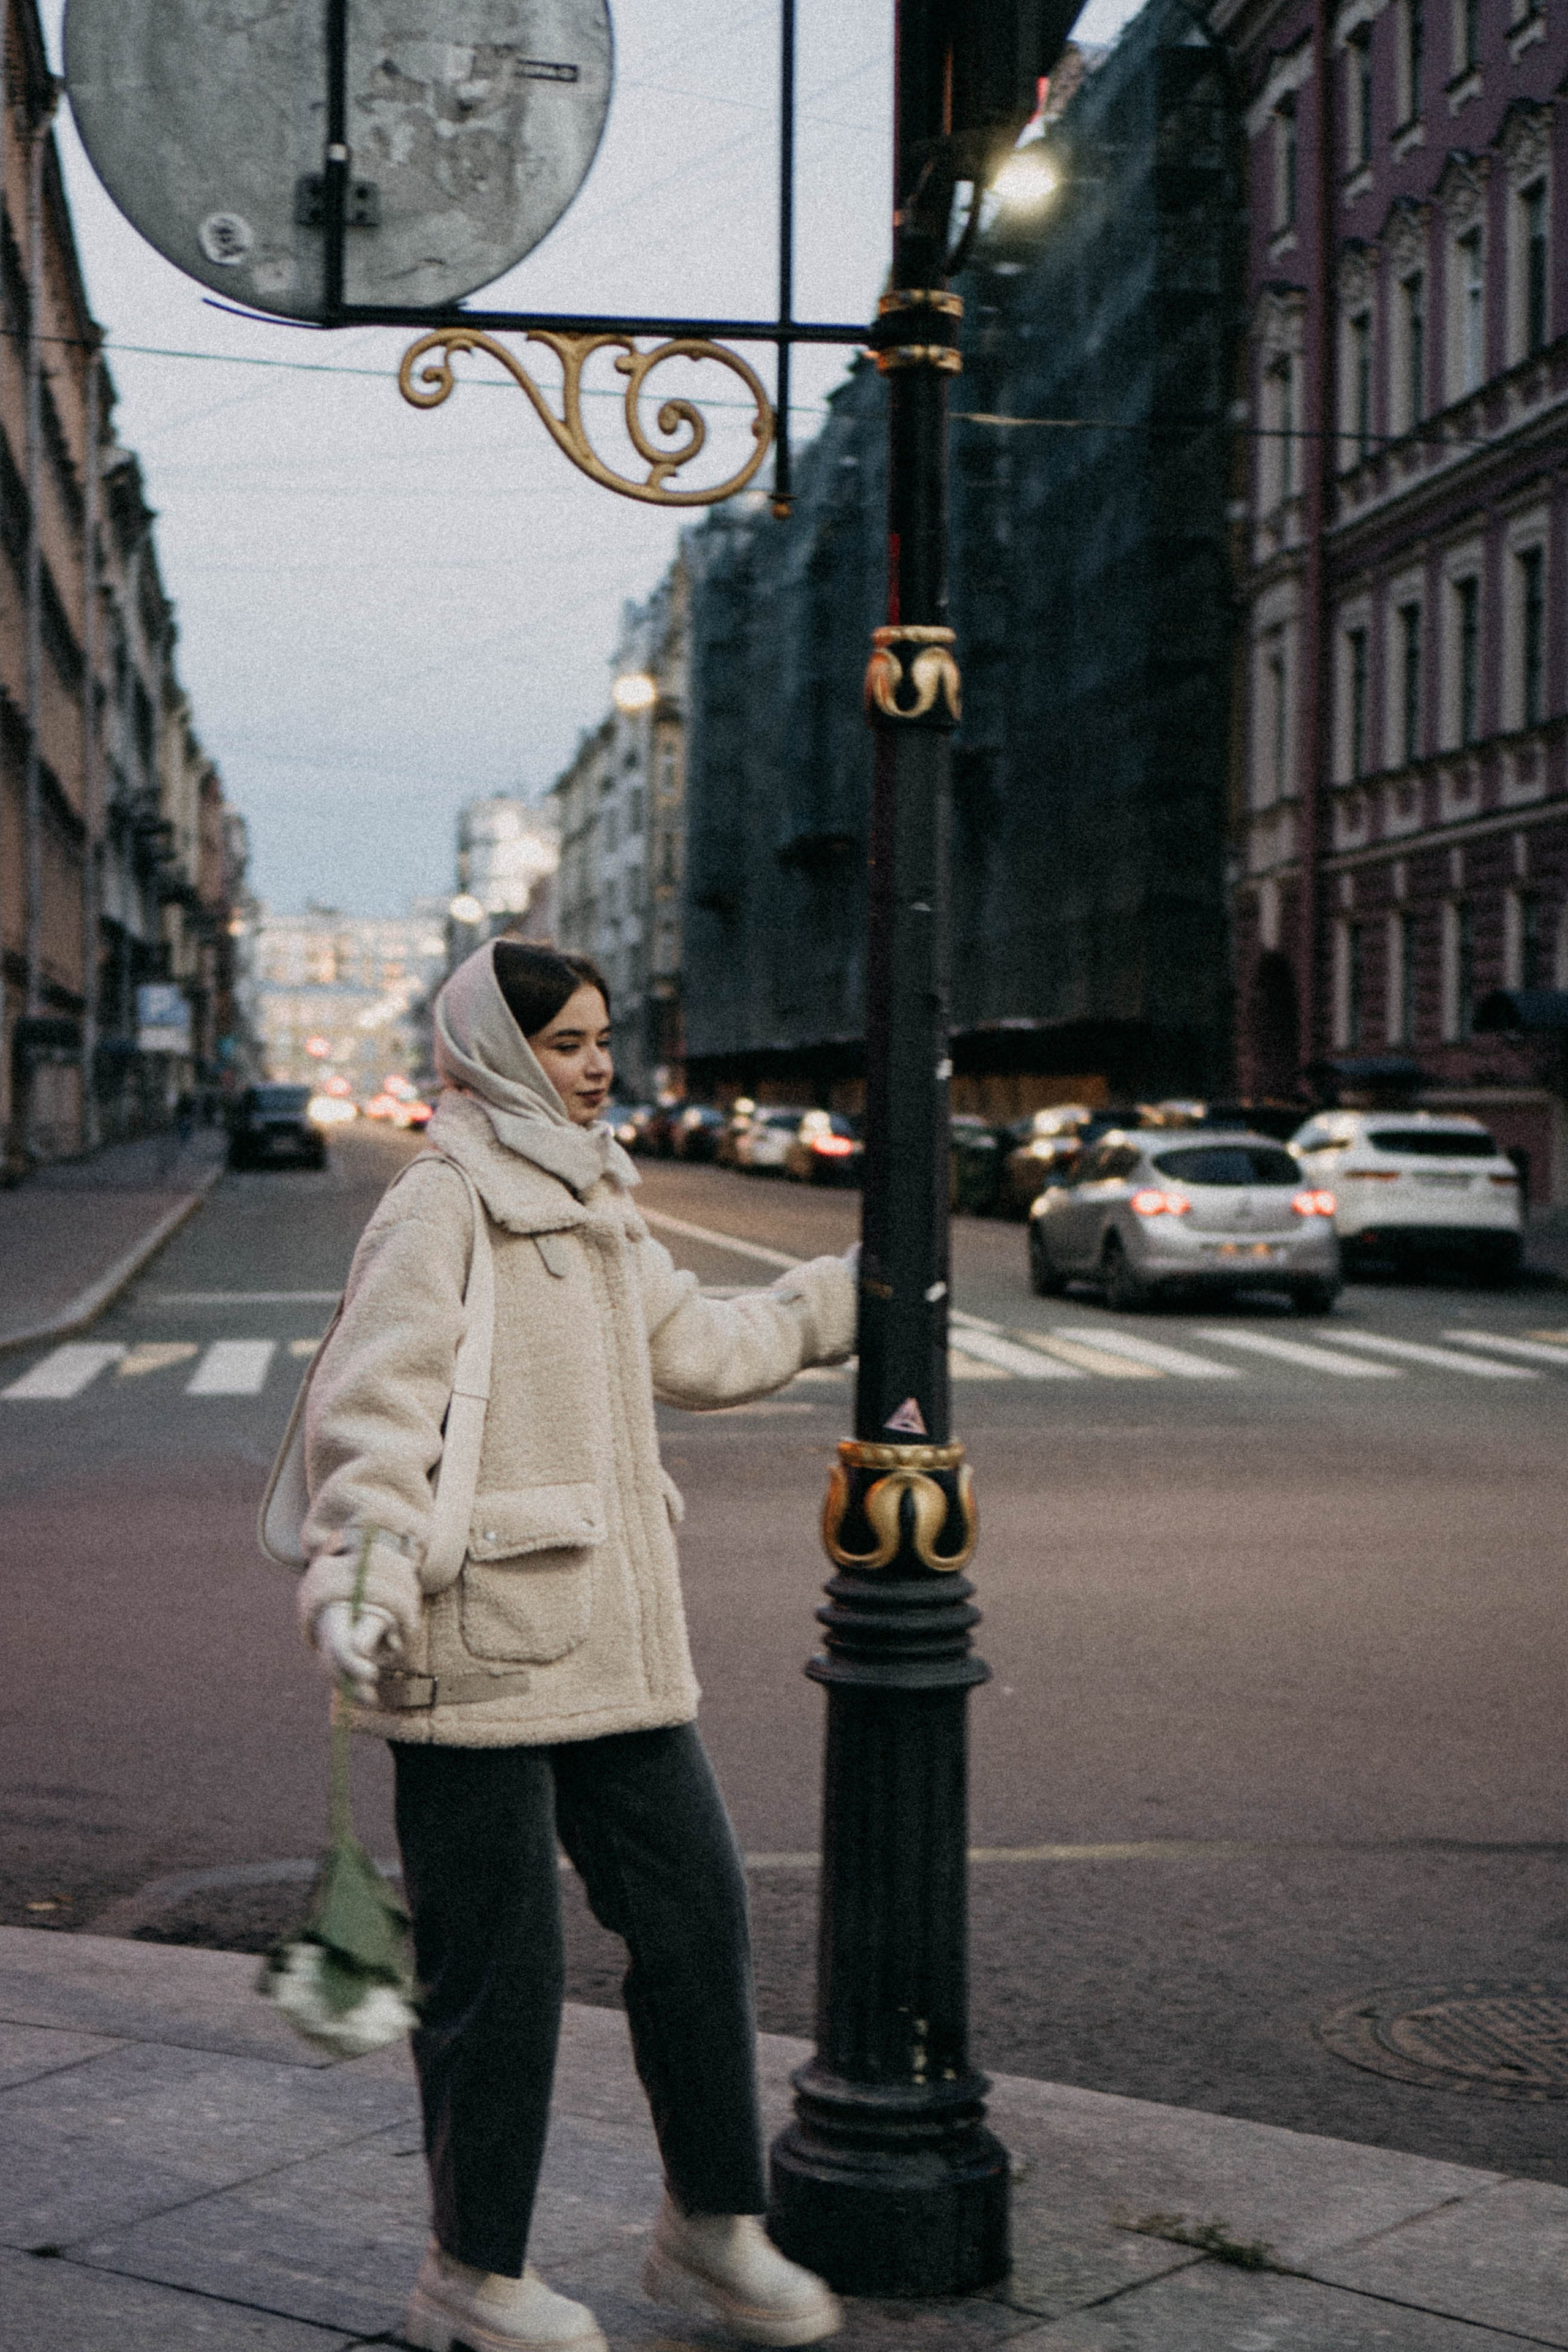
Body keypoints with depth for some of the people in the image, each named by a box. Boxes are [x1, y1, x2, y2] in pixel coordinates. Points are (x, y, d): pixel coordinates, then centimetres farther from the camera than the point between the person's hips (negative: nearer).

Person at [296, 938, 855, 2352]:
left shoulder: (593, 1202, 17)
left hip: (619, 1639, 9)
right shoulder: (442, 1203, -11)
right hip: (482, 1650, -9)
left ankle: (714, 2230, 27)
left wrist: (846, 1296, 38)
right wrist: (359, 1573, -32)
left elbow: (692, 1345, 30)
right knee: (497, 1967, 1)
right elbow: (372, 1401, -20)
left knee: (697, 1915, 11)